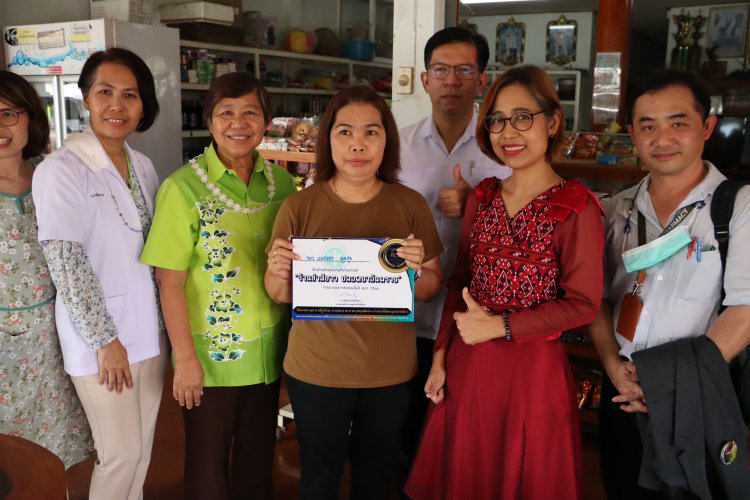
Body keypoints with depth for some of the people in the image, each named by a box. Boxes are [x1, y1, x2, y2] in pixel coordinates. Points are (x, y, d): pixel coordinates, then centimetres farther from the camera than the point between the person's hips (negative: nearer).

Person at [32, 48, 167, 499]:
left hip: (150, 330, 6)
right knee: (122, 454, 3)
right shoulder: (60, 169, -14)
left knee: (143, 449, 16)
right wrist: (104, 339, -15)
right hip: (101, 340, -6)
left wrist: (165, 324, 10)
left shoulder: (144, 166, 6)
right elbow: (66, 265, -17)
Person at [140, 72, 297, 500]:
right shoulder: (184, 188, -14)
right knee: (208, 465, 15)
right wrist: (186, 358, -13)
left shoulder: (281, 182, 0)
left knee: (259, 457, 21)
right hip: (211, 355, -4)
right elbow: (170, 281, -13)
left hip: (268, 351, 4)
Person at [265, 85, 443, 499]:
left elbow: (431, 289, 2)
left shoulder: (411, 205, -5)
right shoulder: (298, 207, -7)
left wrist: (417, 269, -19)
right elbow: (279, 296, 0)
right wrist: (279, 273, -21)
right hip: (316, 368, -1)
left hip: (390, 370, 1)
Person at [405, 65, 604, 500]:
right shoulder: (482, 198, 5)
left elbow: (583, 304, -13)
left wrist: (499, 326, -15)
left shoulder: (576, 207, -12)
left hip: (534, 367, -5)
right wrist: (441, 358, 6)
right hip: (468, 365, 5)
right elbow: (460, 283, 9)